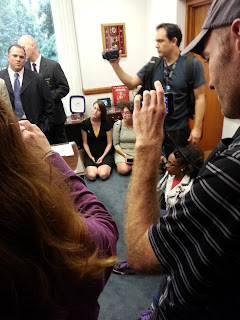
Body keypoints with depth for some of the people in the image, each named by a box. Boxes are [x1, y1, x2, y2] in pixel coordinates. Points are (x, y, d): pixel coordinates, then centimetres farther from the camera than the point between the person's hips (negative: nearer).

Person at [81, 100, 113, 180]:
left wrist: (102, 157, -11)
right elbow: (85, 143, 4)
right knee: (92, 176, -24)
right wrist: (91, 157, -8)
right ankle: (89, 168, 9)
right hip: (90, 155, 1)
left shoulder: (106, 124, -3)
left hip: (105, 154, 0)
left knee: (103, 175, -26)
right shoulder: (85, 123, -1)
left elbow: (109, 143, 0)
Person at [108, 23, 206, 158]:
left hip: (178, 130, -3)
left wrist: (197, 127, -11)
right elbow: (131, 83, 1)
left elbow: (199, 97, -9)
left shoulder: (192, 64, -10)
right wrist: (116, 65, -12)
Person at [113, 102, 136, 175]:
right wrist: (125, 155, -14)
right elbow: (116, 144, -2)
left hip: (137, 152, 1)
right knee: (123, 170, -27)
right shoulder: (117, 124, -4)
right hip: (121, 152, -1)